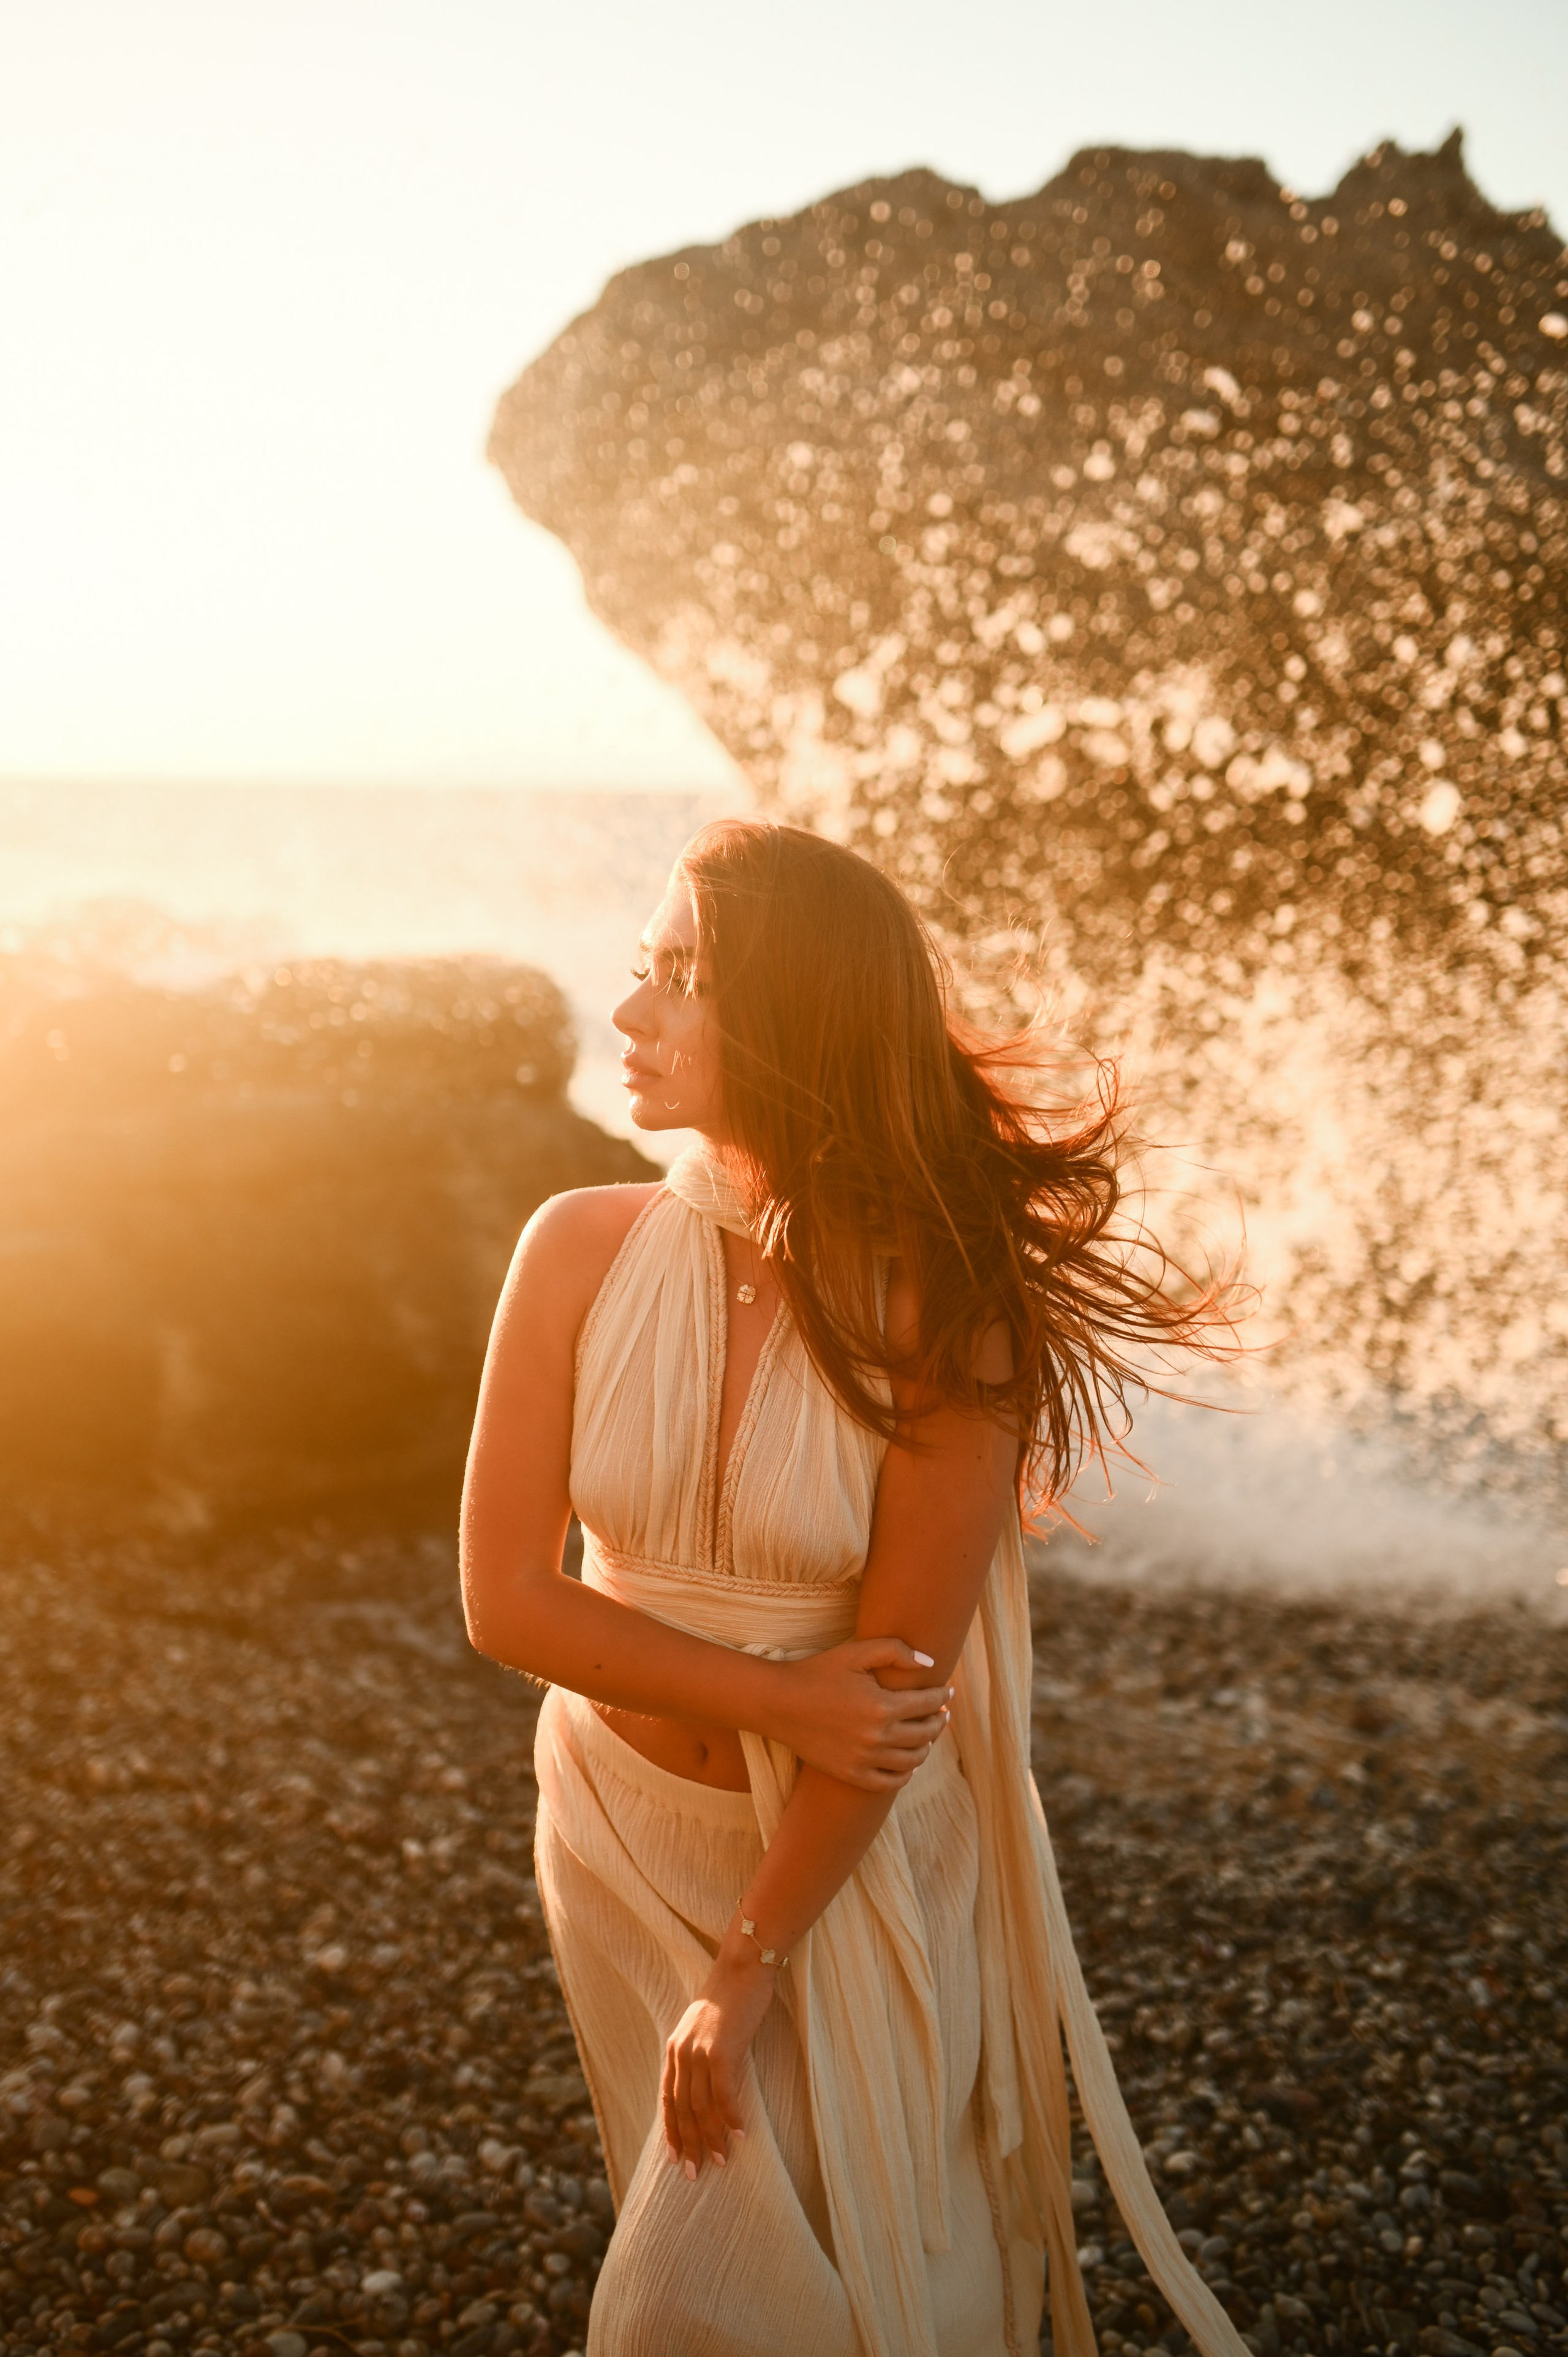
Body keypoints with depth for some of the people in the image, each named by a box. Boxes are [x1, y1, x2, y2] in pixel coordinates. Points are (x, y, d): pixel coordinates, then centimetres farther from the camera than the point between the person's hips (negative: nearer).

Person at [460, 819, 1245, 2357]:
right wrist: (782, 1697, -20)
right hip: (619, 1823, 4)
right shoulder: (584, 1250, -13)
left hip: (850, 1860, -3)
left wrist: (750, 1969, -17)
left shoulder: (934, 1306, -22)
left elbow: (900, 1679, -19)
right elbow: (505, 1597, -11)